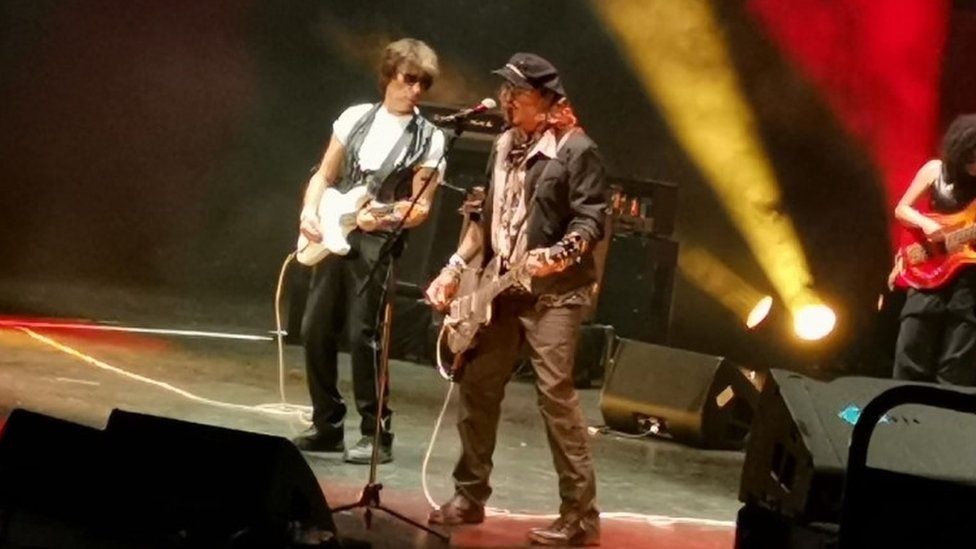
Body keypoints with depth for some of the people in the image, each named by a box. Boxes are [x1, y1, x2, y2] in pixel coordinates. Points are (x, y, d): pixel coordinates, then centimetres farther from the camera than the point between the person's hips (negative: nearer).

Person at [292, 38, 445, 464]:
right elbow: (324, 175, 14)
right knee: (316, 330, 5)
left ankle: (376, 436, -1)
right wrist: (309, 212, -4)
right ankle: (328, 426, 17)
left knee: (362, 336, -10)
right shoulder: (355, 117, 10)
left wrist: (383, 217, -22)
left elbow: (420, 208, -4)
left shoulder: (429, 139, -1)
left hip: (378, 243, -5)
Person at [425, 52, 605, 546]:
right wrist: (455, 269, 13)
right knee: (477, 386, 9)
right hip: (502, 290, 8)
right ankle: (470, 496, 22)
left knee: (555, 395, -12)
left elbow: (592, 219, -15)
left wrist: (560, 255, -32)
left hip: (554, 293, -8)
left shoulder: (575, 149, -9)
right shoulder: (505, 146, 14)